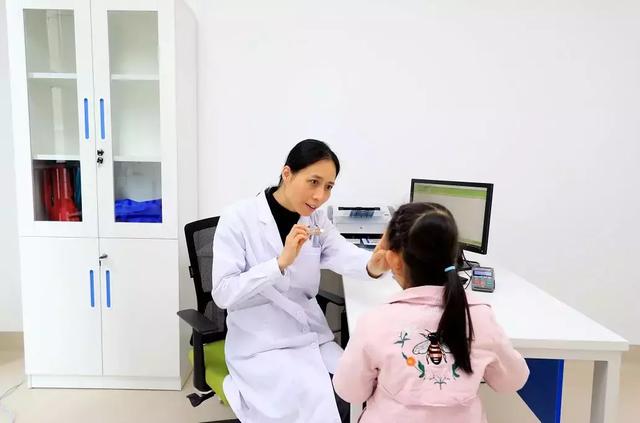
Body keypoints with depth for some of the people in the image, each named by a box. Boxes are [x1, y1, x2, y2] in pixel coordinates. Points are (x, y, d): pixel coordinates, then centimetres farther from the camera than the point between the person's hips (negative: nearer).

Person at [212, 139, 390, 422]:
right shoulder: (238, 219, -13)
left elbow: (344, 255, -15)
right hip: (260, 344, -5)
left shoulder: (316, 220, 4)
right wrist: (282, 261, -30)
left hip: (311, 336, 5)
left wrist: (372, 265, -38)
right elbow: (222, 293, -19)